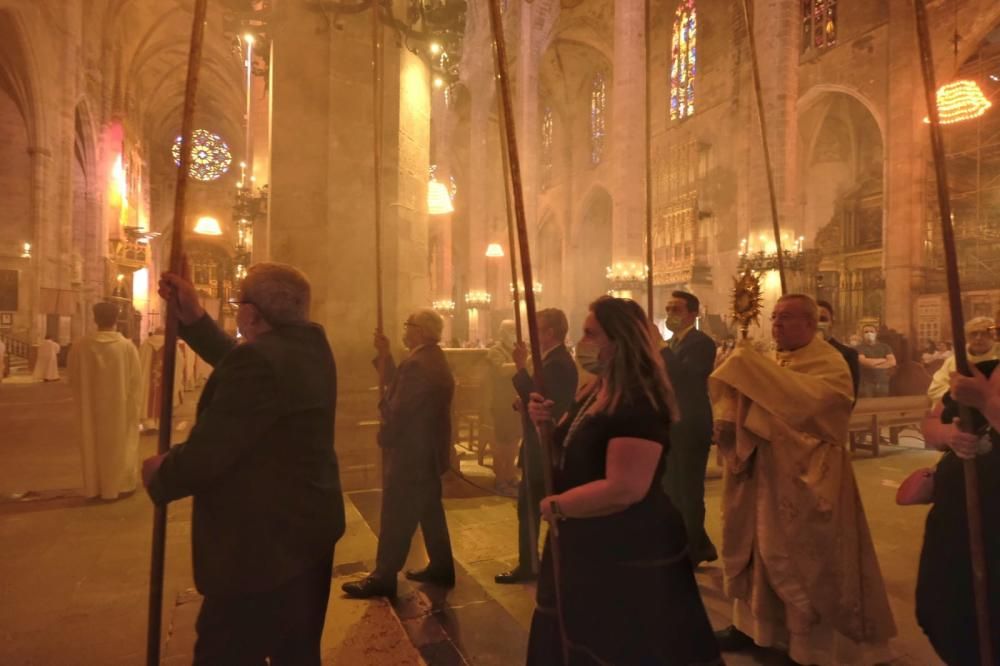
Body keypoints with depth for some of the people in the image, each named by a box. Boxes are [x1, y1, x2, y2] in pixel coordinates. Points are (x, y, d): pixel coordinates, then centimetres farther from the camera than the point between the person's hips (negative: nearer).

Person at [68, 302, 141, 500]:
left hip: (90, 407, 2)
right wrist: (132, 407, 5)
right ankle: (118, 485, 20)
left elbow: (74, 380, 1)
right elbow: (134, 382, -9)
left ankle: (93, 487, 25)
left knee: (92, 444, 15)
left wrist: (82, 401, 17)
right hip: (119, 406, -2)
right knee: (118, 444, 12)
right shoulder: (127, 347, -15)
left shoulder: (80, 346, -10)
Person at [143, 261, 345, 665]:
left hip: (264, 545, -9)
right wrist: (192, 316, 11)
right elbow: (236, 365, 12)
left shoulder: (259, 360, -26)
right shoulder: (311, 346, 2)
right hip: (309, 528, 9)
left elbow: (203, 458, -24)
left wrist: (159, 474, -4)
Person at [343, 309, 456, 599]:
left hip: (410, 452, -10)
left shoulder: (417, 363, -23)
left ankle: (383, 578, 13)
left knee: (396, 517, 1)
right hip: (429, 449, 10)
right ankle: (441, 568, 28)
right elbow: (400, 385, 14)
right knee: (430, 511, 18)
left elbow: (398, 409, -23)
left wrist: (386, 438, -7)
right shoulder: (435, 359, 10)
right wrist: (385, 355, 10)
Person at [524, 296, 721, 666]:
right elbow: (571, 457, 16)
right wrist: (547, 422, -3)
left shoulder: (639, 406, -25)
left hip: (630, 558, -9)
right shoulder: (592, 392, 6)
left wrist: (556, 506, -20)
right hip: (585, 548, 9)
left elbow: (623, 490, -32)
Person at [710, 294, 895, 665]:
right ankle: (753, 622, 30)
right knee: (757, 549, 14)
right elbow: (746, 411, 10)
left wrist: (750, 367, -26)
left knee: (807, 558, 3)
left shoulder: (830, 363, -10)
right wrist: (727, 421, -13)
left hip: (808, 479, -7)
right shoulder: (770, 364, 11)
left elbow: (804, 402, -30)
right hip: (765, 475, 7)